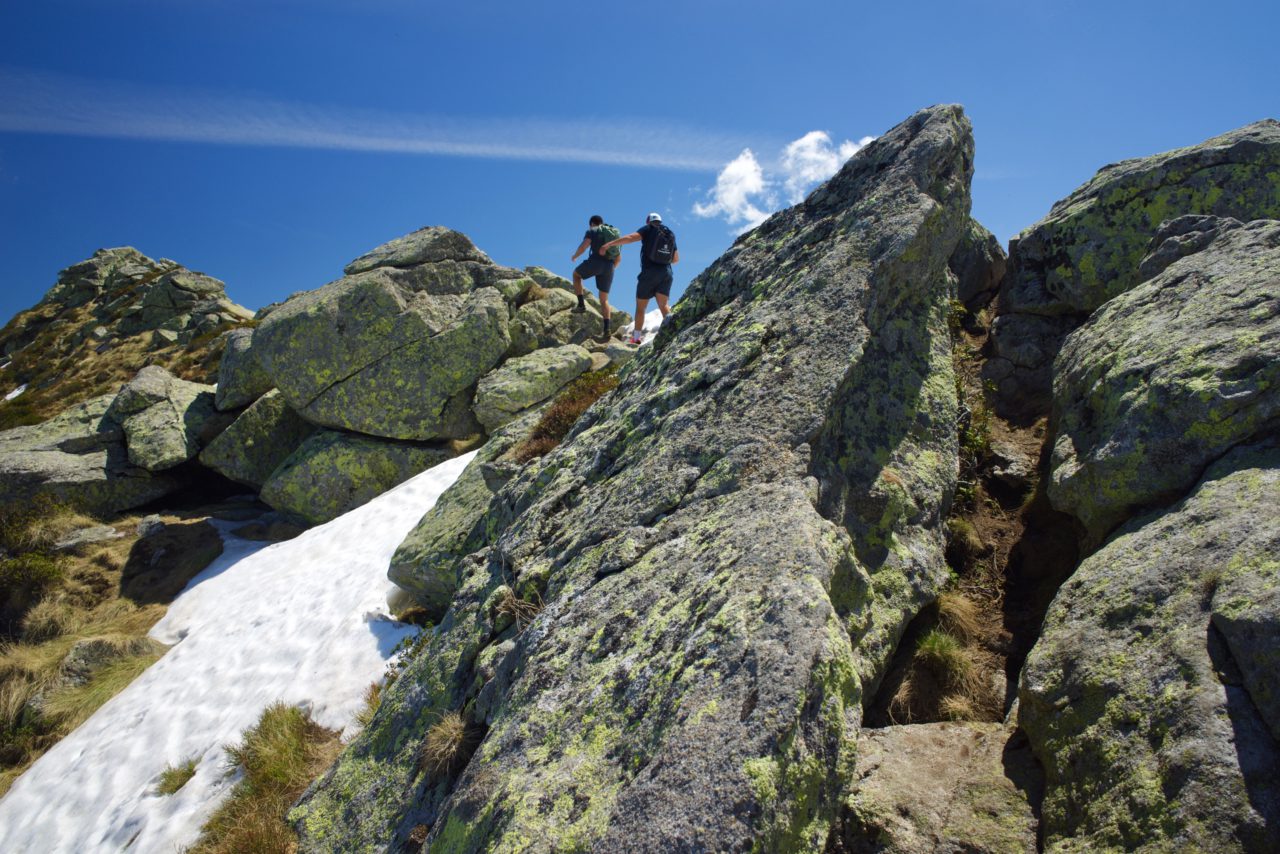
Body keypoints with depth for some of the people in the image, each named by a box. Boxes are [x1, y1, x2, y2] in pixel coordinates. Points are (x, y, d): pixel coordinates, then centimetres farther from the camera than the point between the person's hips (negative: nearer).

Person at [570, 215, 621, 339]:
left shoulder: (592, 231, 7)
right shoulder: (613, 234, 25)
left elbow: (584, 246, -8)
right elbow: (619, 257, 23)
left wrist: (575, 256, 10)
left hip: (595, 261, -5)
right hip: (608, 267, 5)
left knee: (576, 274, 25)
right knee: (604, 299, 11)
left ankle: (581, 304, 12)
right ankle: (606, 329, -2)